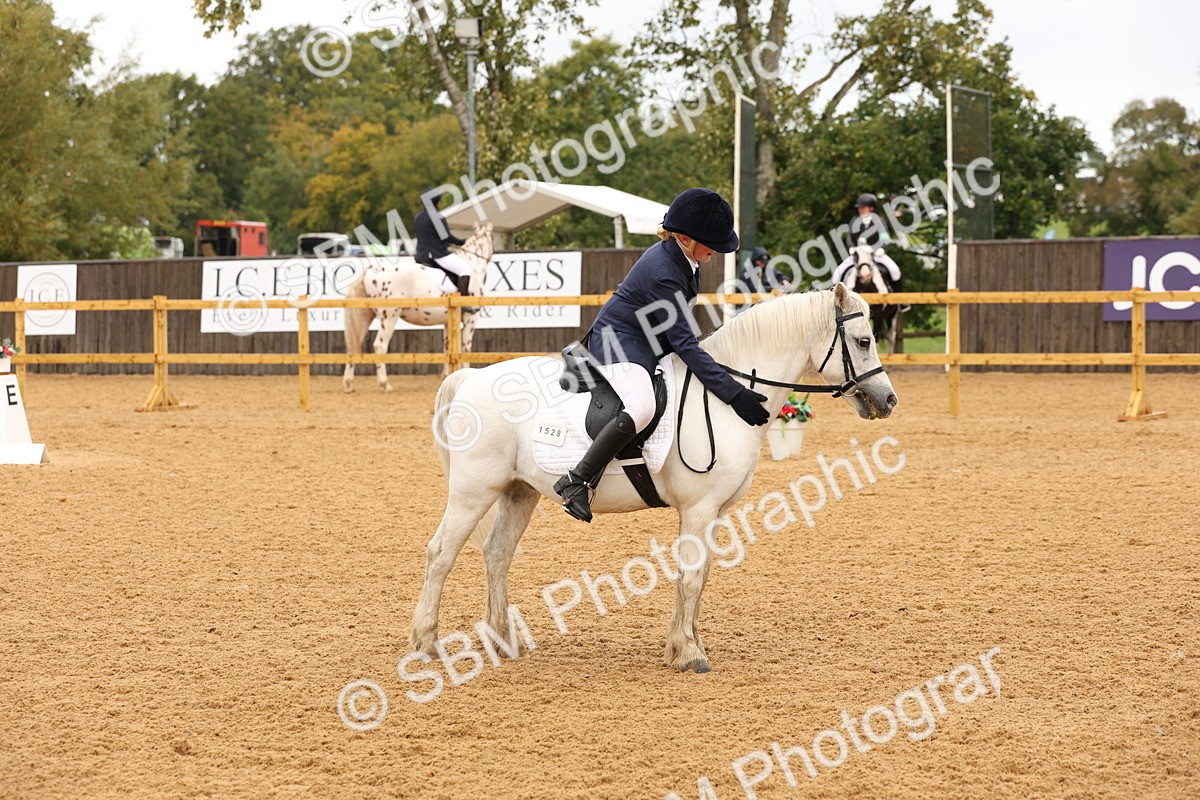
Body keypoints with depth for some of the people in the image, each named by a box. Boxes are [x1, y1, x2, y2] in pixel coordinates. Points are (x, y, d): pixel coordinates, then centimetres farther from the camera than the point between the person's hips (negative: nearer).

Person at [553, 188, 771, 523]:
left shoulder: (685, 258, 1)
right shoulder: (663, 273, -27)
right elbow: (685, 345, -30)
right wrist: (734, 395, -34)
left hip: (651, 343, 11)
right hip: (619, 344, -11)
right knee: (642, 408, -37)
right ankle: (577, 480, -32)